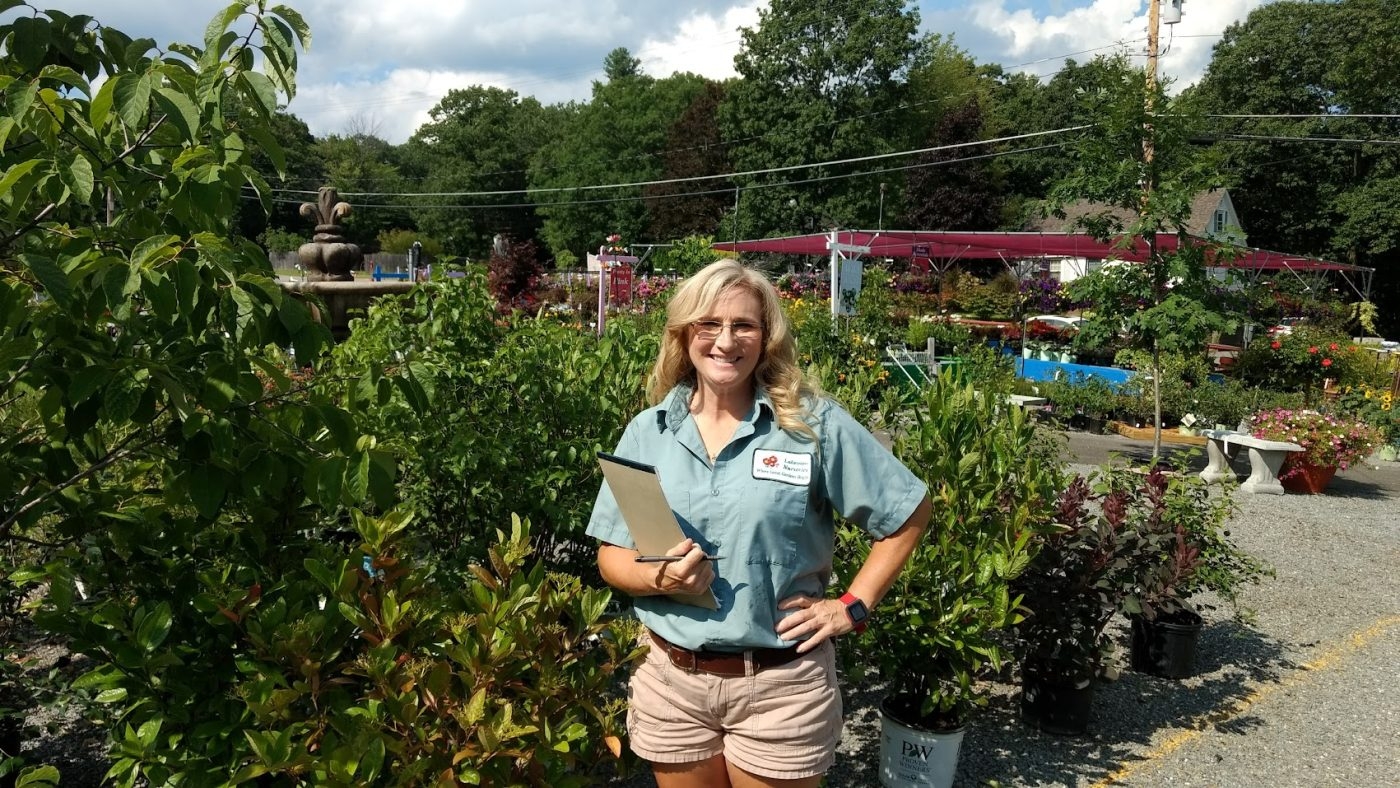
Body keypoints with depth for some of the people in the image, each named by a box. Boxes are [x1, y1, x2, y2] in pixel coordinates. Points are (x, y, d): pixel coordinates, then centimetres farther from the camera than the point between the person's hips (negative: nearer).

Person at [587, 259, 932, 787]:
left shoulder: (814, 424, -7)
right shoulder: (647, 431, 1)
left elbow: (908, 513, 1)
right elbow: (611, 558, 3)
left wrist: (854, 606, -4)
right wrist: (659, 577, -17)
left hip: (782, 684, -2)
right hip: (671, 680, 3)